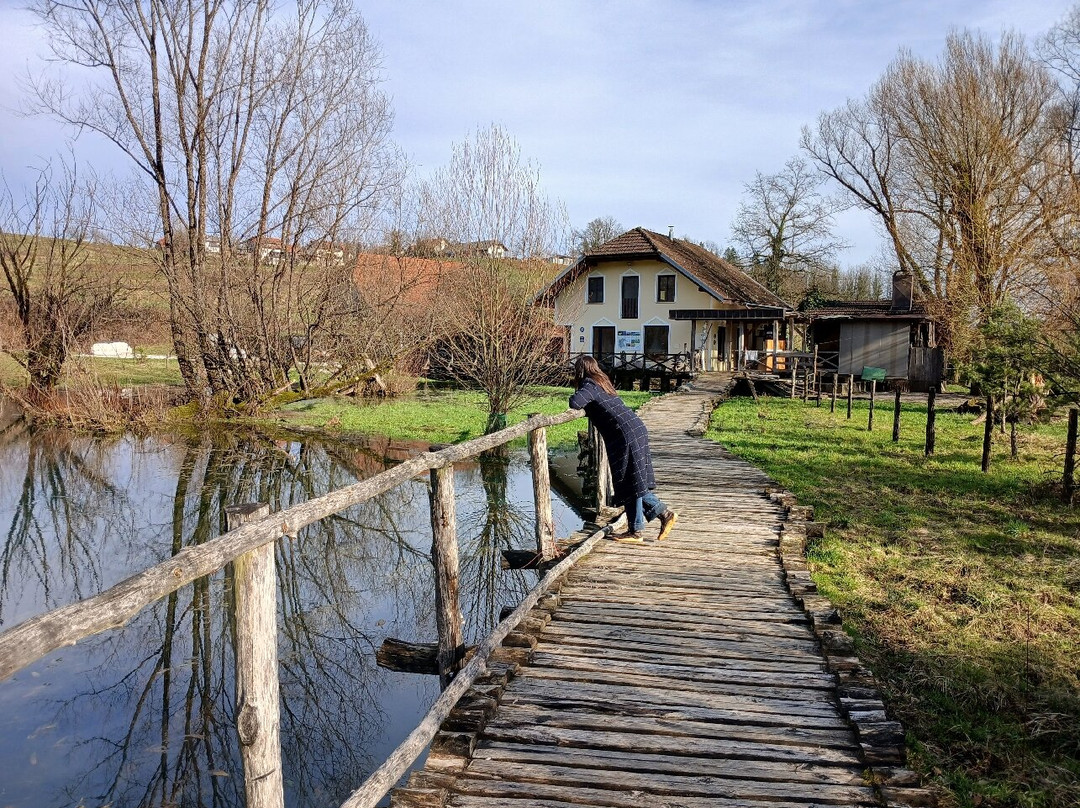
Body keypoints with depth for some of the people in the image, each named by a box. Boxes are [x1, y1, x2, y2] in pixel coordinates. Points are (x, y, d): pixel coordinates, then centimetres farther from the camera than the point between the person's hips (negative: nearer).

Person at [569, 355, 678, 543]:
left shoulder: (589, 384, -5)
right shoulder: (603, 382, 20)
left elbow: (575, 402, -22)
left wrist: (576, 403, 0)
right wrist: (587, 408, 22)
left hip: (625, 434, -9)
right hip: (637, 429, 9)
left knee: (629, 483, -1)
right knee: (635, 481, 16)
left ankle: (635, 531, 6)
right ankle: (664, 513, 14)